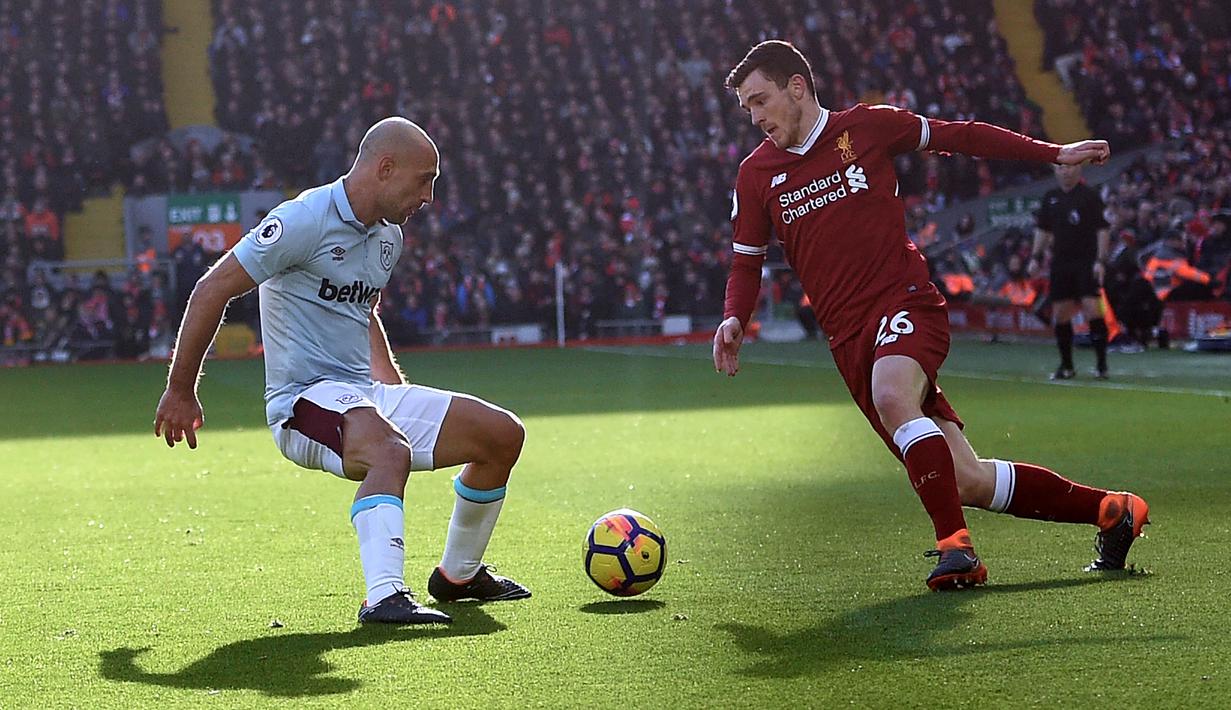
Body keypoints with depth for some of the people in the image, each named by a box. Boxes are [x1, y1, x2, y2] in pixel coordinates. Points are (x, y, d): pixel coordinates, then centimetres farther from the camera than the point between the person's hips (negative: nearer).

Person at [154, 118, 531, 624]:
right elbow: (212, 289, -13)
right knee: (390, 451, -39)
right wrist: (180, 392, -10)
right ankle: (385, 596, -50)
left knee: (503, 434, 5)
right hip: (305, 398, -9)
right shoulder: (305, 220, -14)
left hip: (367, 395, 9)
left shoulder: (388, 237, 13)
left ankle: (459, 575, 21)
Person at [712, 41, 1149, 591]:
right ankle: (1110, 511, 12)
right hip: (848, 338, 3)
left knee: (891, 395, -38)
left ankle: (955, 546, -34)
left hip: (905, 302, -3)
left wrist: (1055, 154, 11)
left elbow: (960, 137, 12)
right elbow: (747, 261, 18)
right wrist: (734, 320, -2)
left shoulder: (866, 127, 1)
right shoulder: (756, 175, 9)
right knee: (967, 482, -2)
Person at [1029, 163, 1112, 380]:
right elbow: (1043, 230, 20)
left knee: (1092, 309, -14)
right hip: (1060, 263, 5)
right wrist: (1036, 257, 11)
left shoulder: (1090, 196, -5)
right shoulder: (1050, 198, 11)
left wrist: (1100, 260, -15)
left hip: (1086, 263, -5)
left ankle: (1101, 364, -8)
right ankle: (1066, 365, 15)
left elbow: (1103, 229, -7)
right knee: (1060, 314, 4)